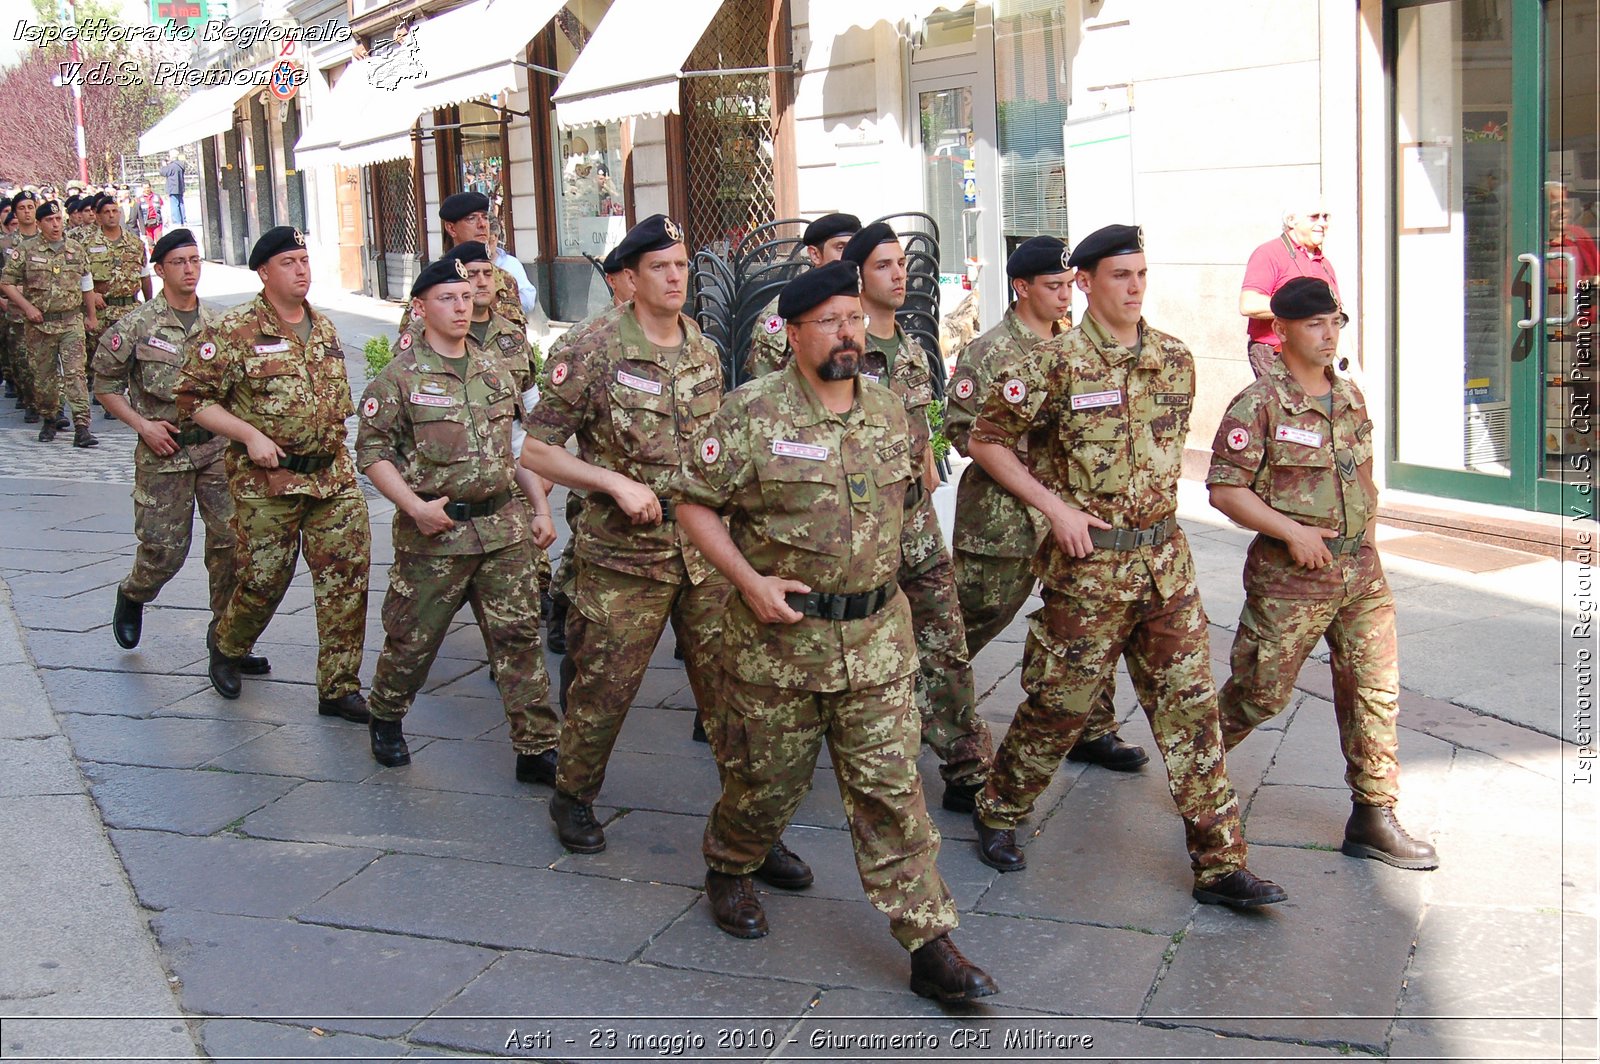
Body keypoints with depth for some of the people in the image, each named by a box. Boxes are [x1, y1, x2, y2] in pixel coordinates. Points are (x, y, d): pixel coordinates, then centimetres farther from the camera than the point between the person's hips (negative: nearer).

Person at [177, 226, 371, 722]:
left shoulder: (323, 327, 10)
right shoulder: (233, 332, -10)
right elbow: (194, 399, -9)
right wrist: (250, 435, -17)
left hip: (335, 475, 5)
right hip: (268, 481, -5)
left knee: (347, 575, 0)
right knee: (263, 581, 5)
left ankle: (340, 686, 10)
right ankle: (226, 647, 38)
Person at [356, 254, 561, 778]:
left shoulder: (496, 369, 11)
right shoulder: (399, 377, -4)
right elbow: (372, 451, -5)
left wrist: (540, 508, 11)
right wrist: (414, 506, -16)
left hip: (505, 525, 4)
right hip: (434, 532, -4)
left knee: (519, 634, 2)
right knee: (413, 637, 9)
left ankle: (537, 748, 7)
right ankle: (386, 719, 36)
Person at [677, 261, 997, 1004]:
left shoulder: (890, 412, 6)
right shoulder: (752, 414, -10)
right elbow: (695, 505, -7)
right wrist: (749, 580, -17)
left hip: (877, 638, 3)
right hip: (779, 637, -3)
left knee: (891, 788, 3)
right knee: (768, 779, 12)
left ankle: (927, 941, 7)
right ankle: (728, 868, 42)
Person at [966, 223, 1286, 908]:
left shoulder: (1175, 359, 6)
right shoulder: (1058, 363, -11)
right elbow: (987, 440, -6)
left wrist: (1158, 510, 14)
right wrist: (1054, 506, -12)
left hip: (1165, 555, 5)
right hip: (1089, 561, -5)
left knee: (1189, 702, 5)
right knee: (1059, 703, 5)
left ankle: (1220, 863, 11)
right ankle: (999, 815, 28)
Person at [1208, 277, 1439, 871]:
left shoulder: (1350, 398, 10)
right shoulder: (1260, 406, -11)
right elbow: (1225, 490, -15)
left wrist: (1363, 533, 14)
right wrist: (1293, 532, -18)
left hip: (1360, 569, 6)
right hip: (1289, 576, -6)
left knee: (1376, 690, 4)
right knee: (1263, 692, 3)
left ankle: (1373, 818, 12)